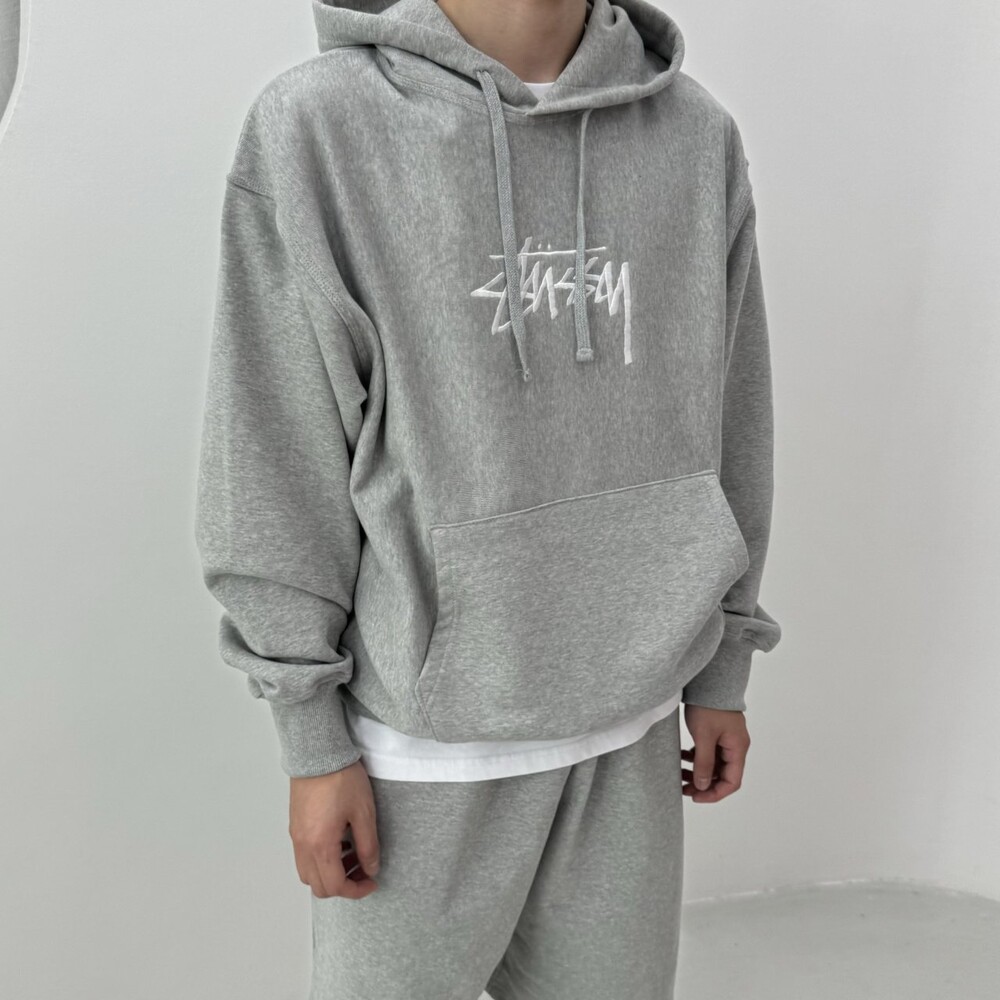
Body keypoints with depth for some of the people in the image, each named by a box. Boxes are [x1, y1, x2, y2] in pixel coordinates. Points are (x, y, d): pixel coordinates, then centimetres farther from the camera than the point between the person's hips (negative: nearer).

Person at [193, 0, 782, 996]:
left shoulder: (698, 135, 1)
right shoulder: (315, 128, -10)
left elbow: (724, 422, 7)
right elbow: (276, 460, -9)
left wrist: (723, 672, 10)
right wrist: (312, 746, -7)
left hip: (628, 723, 4)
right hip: (427, 733, -3)